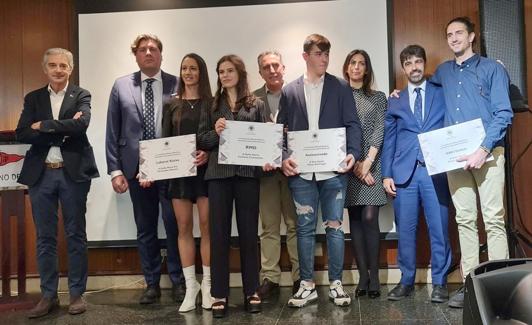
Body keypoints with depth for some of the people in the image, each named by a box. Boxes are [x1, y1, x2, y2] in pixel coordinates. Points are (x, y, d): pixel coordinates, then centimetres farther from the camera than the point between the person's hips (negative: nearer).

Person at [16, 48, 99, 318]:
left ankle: (77, 294, 15)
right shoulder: (33, 98, 10)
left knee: (76, 235, 5)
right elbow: (22, 134, -3)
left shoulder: (81, 96, 3)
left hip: (73, 173, -2)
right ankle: (48, 295, 18)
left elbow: (81, 124, -17)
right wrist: (62, 129, -13)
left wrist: (43, 126, -10)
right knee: (45, 238, 8)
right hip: (41, 174, 3)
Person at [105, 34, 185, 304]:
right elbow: (113, 132, 5)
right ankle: (152, 283, 23)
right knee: (145, 229, 11)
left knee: (174, 226, 4)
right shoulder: (121, 86, 6)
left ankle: (178, 281, 19)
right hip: (136, 169, 2)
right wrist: (115, 170, -1)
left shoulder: (177, 85, 2)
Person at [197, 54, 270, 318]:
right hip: (218, 174, 1)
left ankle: (251, 291, 16)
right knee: (218, 232, 2)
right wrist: (215, 132, -12)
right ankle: (219, 294, 9)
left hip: (247, 173, -1)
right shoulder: (212, 106, 11)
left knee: (249, 232, 5)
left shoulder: (256, 105, 9)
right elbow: (202, 141, 8)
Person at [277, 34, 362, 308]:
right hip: (301, 171, 1)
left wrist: (353, 153, -13)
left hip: (333, 170, -1)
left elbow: (352, 124, 2)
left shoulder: (341, 88, 6)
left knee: (334, 227, 5)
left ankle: (336, 283, 16)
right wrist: (284, 158, -8)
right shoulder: (289, 91, 9)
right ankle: (307, 284, 17)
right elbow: (280, 129, 8)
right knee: (304, 228, 6)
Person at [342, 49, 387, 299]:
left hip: (372, 164, 0)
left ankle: (374, 277, 0)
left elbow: (380, 131, 2)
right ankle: (363, 276, 5)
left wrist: (367, 162, -11)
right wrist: (354, 163, -8)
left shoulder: (378, 97, 13)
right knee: (355, 220, 1)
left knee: (369, 218, -8)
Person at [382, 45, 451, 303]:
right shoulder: (394, 101, 15)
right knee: (405, 230, 4)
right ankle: (406, 281, 15)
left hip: (436, 172, -1)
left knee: (439, 229, 0)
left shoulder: (443, 94, 12)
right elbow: (389, 139, 12)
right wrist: (387, 174, 4)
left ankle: (439, 282, 12)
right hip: (404, 172, 1)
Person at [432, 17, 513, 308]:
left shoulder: (491, 68, 5)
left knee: (493, 220, -6)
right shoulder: (443, 72, 18)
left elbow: (503, 114, -4)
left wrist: (484, 149, -16)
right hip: (454, 155, 4)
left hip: (487, 153, -3)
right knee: (464, 220, 3)